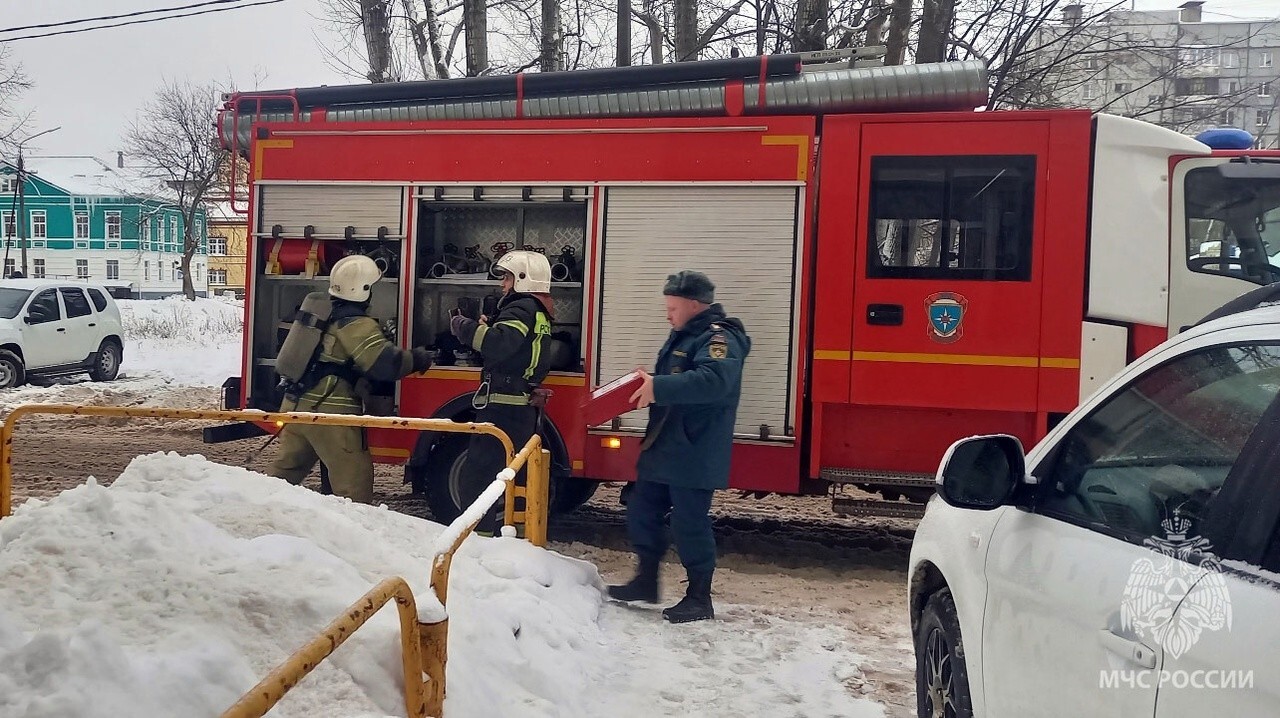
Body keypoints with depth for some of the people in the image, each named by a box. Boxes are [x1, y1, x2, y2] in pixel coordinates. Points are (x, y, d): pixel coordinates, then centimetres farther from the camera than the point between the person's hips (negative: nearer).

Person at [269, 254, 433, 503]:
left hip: (297, 405, 9)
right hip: (329, 413, -9)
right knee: (354, 474, -2)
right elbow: (385, 363, -23)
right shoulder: (356, 325, -13)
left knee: (287, 467, 21)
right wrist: (417, 359, -7)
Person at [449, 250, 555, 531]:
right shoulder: (540, 313, 20)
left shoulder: (521, 309, -12)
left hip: (502, 406, -10)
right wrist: (487, 326, 7)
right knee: (517, 474, 16)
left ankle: (478, 531, -10)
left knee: (479, 471, -8)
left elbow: (497, 344, -29)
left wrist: (464, 326, -19)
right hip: (524, 407, 10)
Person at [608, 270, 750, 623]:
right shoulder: (684, 335, 16)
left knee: (690, 524, -3)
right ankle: (646, 580, 31)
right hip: (664, 448, 10)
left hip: (694, 455, -10)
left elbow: (714, 380, -34)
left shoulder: (719, 338, -16)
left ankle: (699, 598, 10)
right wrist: (647, 385, 5)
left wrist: (658, 388, -35)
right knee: (642, 512, 16)